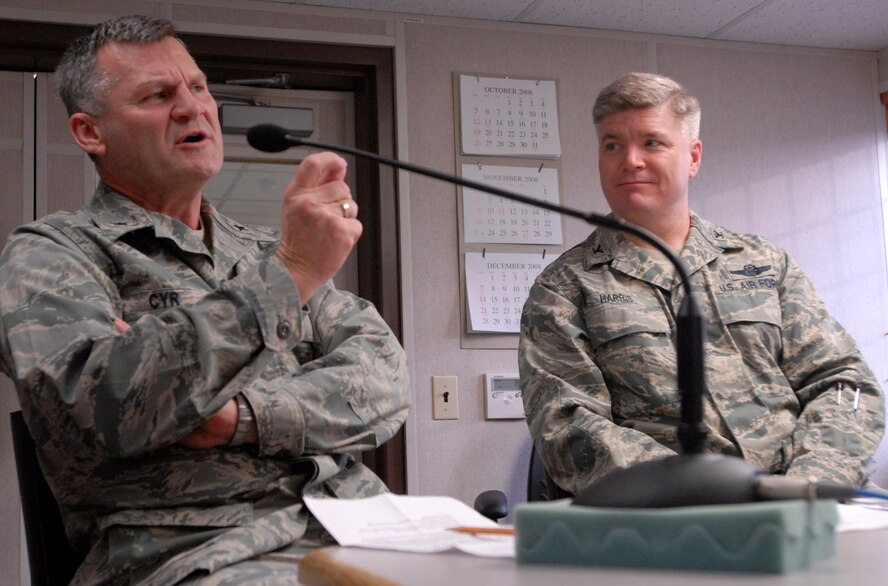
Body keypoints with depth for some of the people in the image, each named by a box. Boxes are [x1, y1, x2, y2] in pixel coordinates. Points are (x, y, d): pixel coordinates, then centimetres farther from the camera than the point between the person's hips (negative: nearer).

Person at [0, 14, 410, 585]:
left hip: (352, 520, 5)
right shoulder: (49, 254, 4)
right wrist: (287, 277, -18)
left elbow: (387, 379, 8)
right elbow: (94, 409, -16)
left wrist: (245, 415, -10)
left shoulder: (263, 248, 21)